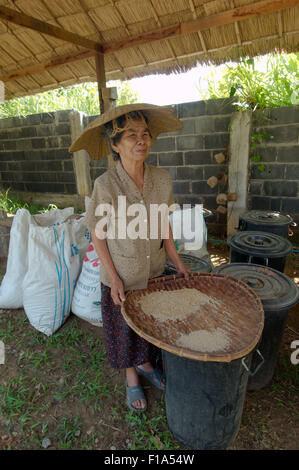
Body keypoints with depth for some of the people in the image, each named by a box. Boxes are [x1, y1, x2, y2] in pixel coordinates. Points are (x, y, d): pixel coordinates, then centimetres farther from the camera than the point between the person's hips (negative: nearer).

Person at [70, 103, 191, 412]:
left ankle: (145, 364, 54)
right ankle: (131, 377, 48)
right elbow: (97, 234, -12)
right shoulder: (105, 185, -21)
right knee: (125, 329, 19)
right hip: (121, 277, -3)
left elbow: (163, 224, 2)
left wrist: (176, 261, 4)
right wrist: (114, 278, -13)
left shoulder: (162, 179, -10)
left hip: (154, 272, 4)